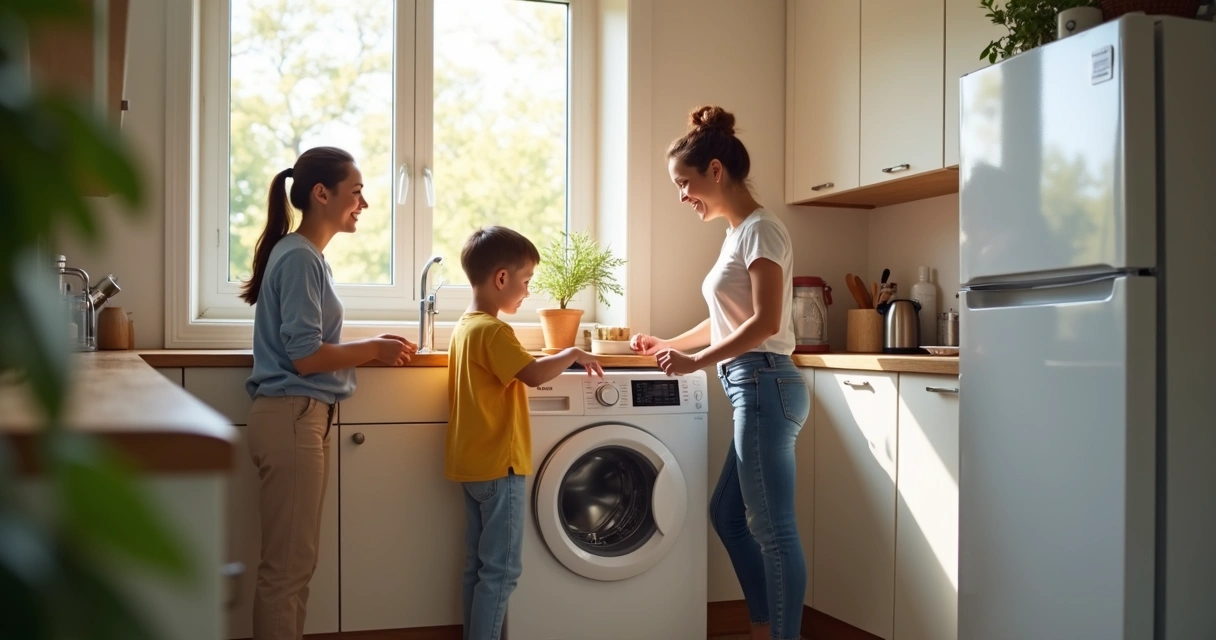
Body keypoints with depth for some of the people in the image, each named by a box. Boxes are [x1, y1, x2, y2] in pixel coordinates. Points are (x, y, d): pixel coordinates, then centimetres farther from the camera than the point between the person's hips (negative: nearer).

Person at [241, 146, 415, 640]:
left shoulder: (306, 256, 15)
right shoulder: (299, 258, -14)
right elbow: (305, 356, -19)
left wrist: (371, 350, 7)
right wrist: (374, 349, -8)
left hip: (302, 417, 10)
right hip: (292, 418, -10)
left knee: (296, 561, 15)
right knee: (288, 565, -2)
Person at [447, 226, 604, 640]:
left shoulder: (464, 328, 13)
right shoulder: (493, 331, -17)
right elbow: (533, 375, -26)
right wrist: (572, 354, -11)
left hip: (474, 465, 10)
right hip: (498, 466, -10)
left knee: (479, 567, 14)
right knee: (500, 571, -3)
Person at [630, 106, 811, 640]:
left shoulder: (760, 230, -10)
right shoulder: (737, 234, 16)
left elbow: (764, 323, -19)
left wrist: (696, 362, -18)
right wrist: (668, 345, 23)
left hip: (763, 385, -10)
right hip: (753, 389, 10)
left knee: (773, 529, -3)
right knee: (727, 514, 16)